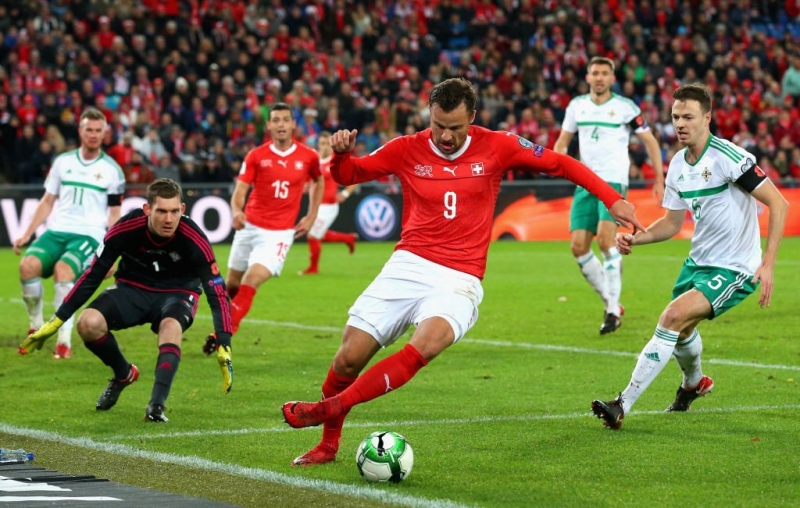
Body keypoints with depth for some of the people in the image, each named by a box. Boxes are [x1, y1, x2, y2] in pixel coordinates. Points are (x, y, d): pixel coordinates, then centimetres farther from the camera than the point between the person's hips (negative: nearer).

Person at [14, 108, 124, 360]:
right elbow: (47, 201, 19)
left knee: (63, 269, -33)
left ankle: (64, 340, -28)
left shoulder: (112, 170, 6)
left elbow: (114, 215, 7)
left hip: (89, 235, -3)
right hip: (56, 231, 3)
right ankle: (36, 326, -2)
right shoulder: (63, 162, 13)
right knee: (28, 265, -25)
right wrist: (27, 234, 11)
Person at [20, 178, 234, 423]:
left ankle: (156, 405, -35)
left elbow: (217, 293, -22)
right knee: (88, 323, -23)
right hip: (133, 288, 2)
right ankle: (124, 375, 7)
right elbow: (92, 276, -12)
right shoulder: (125, 229, -24)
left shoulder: (194, 239, -27)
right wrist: (56, 321, -10)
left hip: (177, 293, -2)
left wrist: (223, 347, -31)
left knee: (171, 326, -37)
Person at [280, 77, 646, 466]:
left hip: (458, 282, -2)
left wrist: (612, 200, 3)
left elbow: (560, 164, 8)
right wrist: (341, 154, -10)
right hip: (407, 268, 2)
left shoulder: (496, 147, 0)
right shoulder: (407, 150, 3)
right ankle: (327, 445, 19)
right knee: (349, 358, -6)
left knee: (427, 343, -33)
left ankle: (331, 406, -23)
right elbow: (347, 175, 13)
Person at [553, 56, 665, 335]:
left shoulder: (625, 107, -2)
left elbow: (650, 141, 4)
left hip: (614, 180, -5)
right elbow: (563, 140, 20)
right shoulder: (577, 105, 10)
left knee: (605, 238, -23)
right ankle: (610, 302, 12)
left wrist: (659, 180, 0)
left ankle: (613, 310, -17)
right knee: (578, 246, -4)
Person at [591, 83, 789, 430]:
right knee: (681, 329, 20)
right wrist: (635, 238, -5)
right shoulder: (678, 165, 3)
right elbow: (672, 222, 14)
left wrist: (768, 264, -23)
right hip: (699, 260, 8)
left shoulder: (729, 157, -20)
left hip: (734, 268, -8)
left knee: (673, 317, -23)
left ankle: (623, 405, -21)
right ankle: (694, 383, 56)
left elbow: (778, 204, -19)